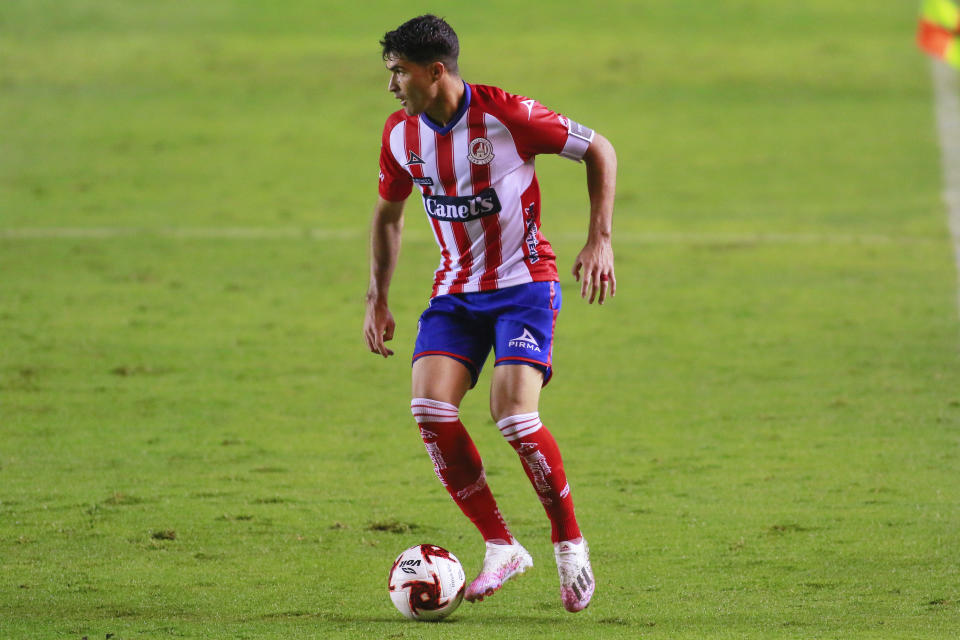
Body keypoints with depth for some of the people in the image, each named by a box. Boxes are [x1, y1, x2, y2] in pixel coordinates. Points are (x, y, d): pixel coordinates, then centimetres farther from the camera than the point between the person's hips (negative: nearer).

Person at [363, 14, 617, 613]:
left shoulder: (505, 114, -17)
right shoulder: (400, 135, -1)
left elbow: (599, 150, -7)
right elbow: (388, 215, 17)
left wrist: (600, 241, -13)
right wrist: (378, 300, 13)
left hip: (525, 283, -5)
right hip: (456, 290, 5)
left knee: (515, 416, -22)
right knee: (430, 408, -16)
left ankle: (570, 542, 1)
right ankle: (502, 548, -3)